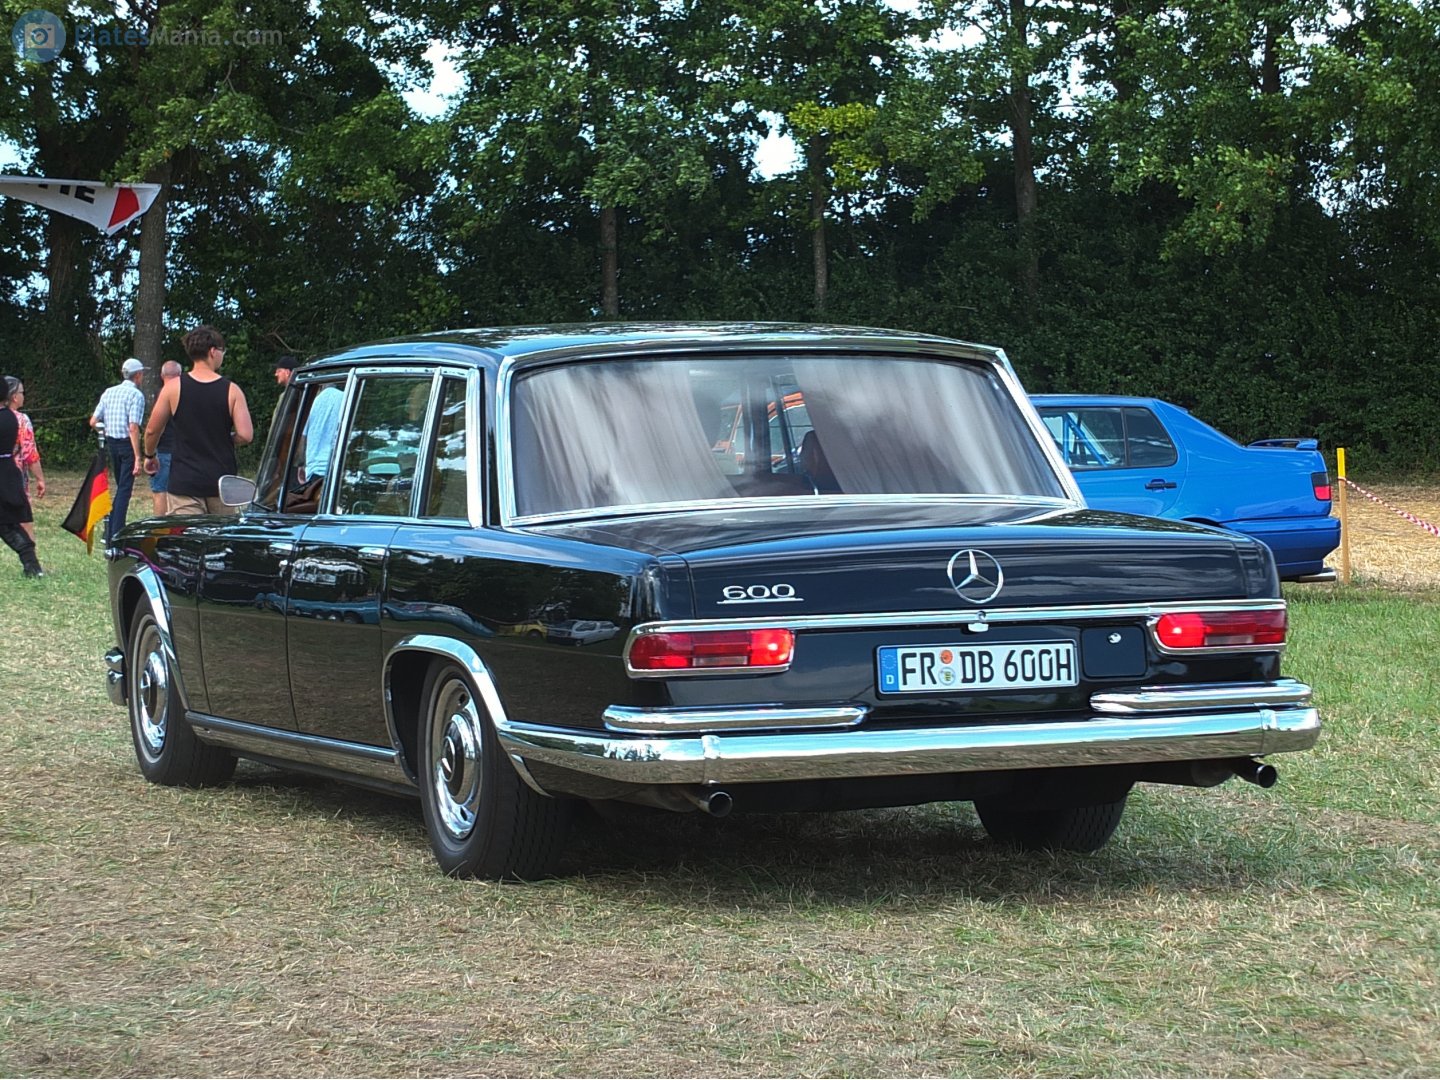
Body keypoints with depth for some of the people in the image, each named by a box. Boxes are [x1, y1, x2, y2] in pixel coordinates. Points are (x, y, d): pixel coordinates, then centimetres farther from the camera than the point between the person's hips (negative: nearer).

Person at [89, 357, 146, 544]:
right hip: (127, 444, -7)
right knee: (125, 489, -4)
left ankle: (111, 531, 18)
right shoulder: (136, 395, -11)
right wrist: (138, 458, -19)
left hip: (111, 443, 7)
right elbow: (133, 428, -19)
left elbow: (93, 422, 7)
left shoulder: (109, 392, 8)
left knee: (120, 486, 19)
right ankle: (116, 535, -8)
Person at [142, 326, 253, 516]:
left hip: (184, 482, -1)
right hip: (221, 482, 1)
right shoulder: (232, 391, -3)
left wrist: (150, 455, 23)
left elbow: (152, 430, 4)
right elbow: (245, 435, -9)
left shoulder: (174, 388, -3)